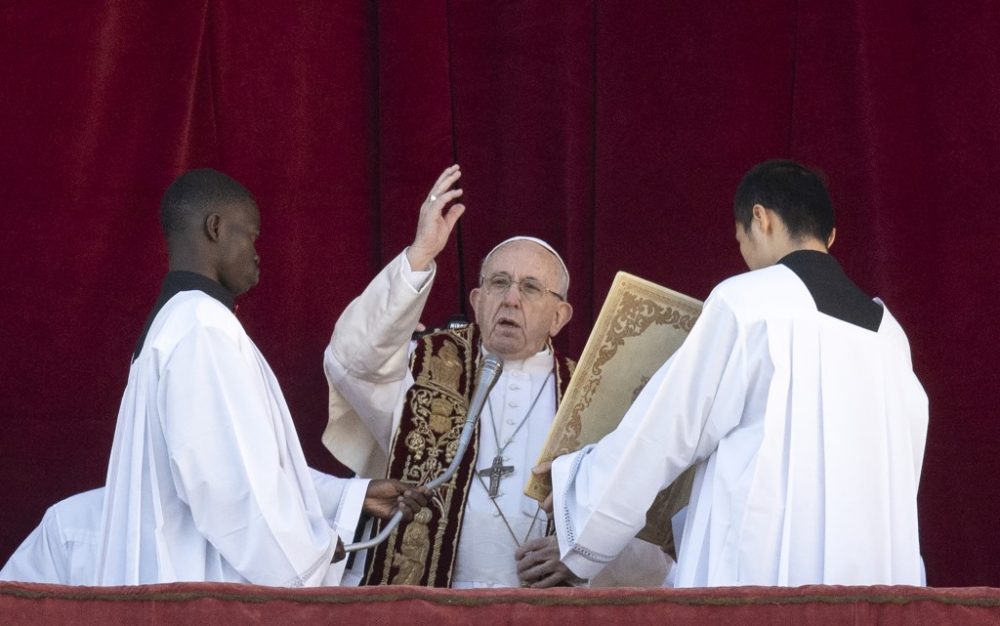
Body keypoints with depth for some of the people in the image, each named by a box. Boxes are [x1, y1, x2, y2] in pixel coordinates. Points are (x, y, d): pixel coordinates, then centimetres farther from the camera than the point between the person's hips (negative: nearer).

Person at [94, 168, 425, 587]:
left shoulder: (178, 323, 17)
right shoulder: (203, 327, -14)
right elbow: (227, 479, -21)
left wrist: (354, 495, 19)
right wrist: (310, 554, -10)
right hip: (213, 590, -10)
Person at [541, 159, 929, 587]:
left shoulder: (748, 300, -2)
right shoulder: (887, 332, 15)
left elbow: (665, 428, 0)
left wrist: (568, 475, 17)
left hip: (763, 571, -6)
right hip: (874, 575, 6)